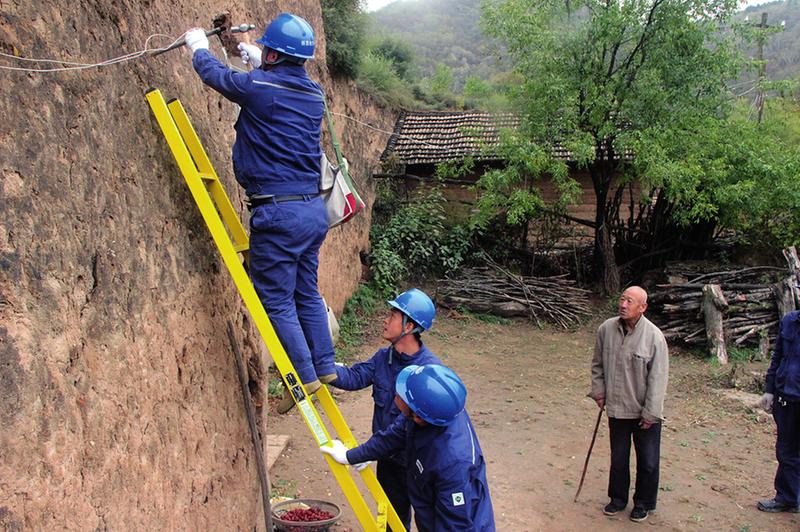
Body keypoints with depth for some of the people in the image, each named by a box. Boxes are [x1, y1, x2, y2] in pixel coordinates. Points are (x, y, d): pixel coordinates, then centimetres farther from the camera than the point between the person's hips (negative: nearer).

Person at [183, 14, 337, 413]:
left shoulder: (257, 88, -11)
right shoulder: (312, 93, 8)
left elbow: (215, 74, 10)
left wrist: (198, 47, 30)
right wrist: (257, 62, 45)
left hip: (278, 214, -7)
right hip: (313, 208, 7)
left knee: (276, 300, 2)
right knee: (306, 292, 18)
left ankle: (305, 377, 4)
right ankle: (325, 366, 24)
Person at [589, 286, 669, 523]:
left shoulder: (654, 336, -19)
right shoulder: (606, 329, -7)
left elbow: (658, 378, -15)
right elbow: (598, 364, 9)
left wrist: (650, 413, -14)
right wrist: (599, 391, 4)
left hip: (645, 413, -3)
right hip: (616, 408, 3)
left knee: (647, 461, 12)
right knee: (618, 458, 19)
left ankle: (643, 503, 33)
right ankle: (618, 498, 38)